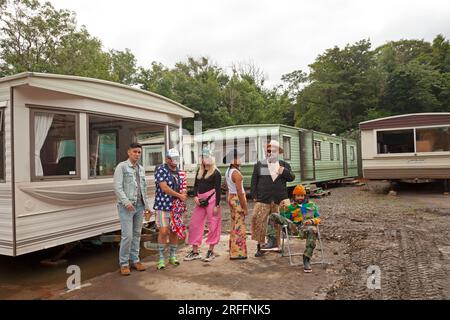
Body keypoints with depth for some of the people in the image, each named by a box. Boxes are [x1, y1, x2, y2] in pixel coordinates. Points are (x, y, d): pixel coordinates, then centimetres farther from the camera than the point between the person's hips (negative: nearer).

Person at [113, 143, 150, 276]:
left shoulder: (141, 169, 15)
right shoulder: (122, 167, -2)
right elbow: (117, 187, -10)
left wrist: (146, 205, 15)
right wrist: (126, 202, -19)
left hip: (139, 205, 6)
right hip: (126, 206, -6)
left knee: (137, 234, 10)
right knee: (127, 235, -7)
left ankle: (135, 260, 21)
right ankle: (124, 263, 7)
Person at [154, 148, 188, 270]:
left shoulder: (179, 171, 11)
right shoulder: (160, 169, -9)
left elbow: (182, 187, 20)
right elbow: (164, 188, -16)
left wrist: (183, 193, -4)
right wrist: (179, 195, -12)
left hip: (176, 206, 6)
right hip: (163, 206, -5)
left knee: (174, 231, 9)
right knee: (163, 232, -8)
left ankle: (173, 256, 23)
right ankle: (161, 259, 7)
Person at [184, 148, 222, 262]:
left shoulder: (216, 173, -4)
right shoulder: (199, 171, 13)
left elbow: (218, 189, -8)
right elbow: (196, 185, 14)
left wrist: (217, 205, -13)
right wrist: (195, 196, -3)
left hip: (211, 199, -6)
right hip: (200, 201, 6)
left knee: (213, 225, 0)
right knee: (194, 224, 7)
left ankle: (211, 251, 14)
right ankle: (195, 251, 18)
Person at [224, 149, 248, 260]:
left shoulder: (227, 172, 10)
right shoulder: (236, 173, -18)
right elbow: (239, 191, -22)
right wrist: (245, 207, -18)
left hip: (231, 197, 9)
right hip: (238, 199, -9)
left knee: (234, 225, 18)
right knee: (239, 226, -3)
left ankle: (233, 249, 28)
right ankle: (238, 252, 4)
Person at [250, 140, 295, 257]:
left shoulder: (284, 165, 12)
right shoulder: (259, 165, 9)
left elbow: (292, 177, 5)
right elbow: (254, 181, 7)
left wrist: (284, 171, -14)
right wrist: (254, 195, -1)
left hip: (279, 200, 1)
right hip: (263, 199, -1)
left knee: (277, 222, 7)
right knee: (258, 220, -8)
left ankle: (275, 242, 21)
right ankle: (261, 244, 3)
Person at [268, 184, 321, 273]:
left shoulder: (311, 205, 27)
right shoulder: (290, 206, 26)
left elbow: (318, 218, 19)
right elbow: (285, 218, 15)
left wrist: (312, 220, -3)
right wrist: (282, 209, -2)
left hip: (308, 226, -2)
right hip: (294, 227, 2)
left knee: (312, 231, -42)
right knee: (273, 216, -12)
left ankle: (306, 260, -35)